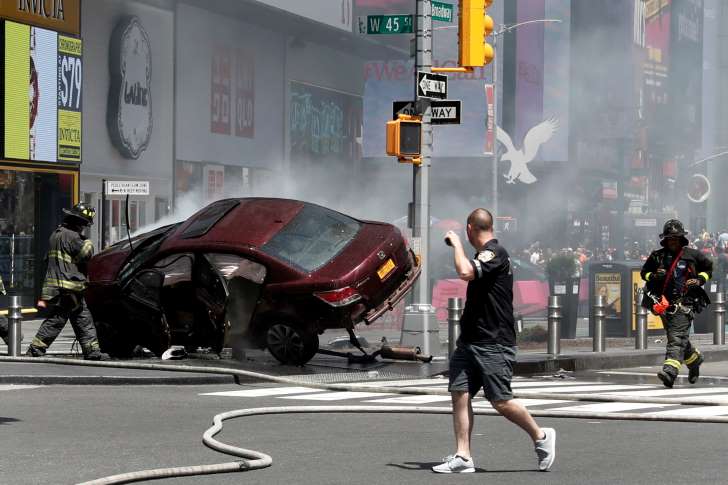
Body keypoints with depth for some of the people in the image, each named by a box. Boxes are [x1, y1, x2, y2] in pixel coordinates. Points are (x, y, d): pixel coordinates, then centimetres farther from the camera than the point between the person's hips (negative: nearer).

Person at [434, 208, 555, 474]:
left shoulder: (494, 253, -15)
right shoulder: (486, 254, 17)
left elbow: (465, 272, -31)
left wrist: (456, 243, -18)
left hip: (494, 344, -10)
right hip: (470, 341, 10)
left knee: (500, 401, -6)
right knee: (459, 393, -2)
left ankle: (540, 436, 15)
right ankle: (462, 457, -4)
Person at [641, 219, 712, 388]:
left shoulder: (692, 255, 2)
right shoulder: (657, 256, 6)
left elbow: (709, 268, 15)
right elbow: (644, 272, 16)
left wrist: (700, 280, -3)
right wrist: (654, 276, -6)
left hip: (684, 303, -4)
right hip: (665, 303, 4)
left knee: (677, 338, -19)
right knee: (678, 339, 17)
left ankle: (670, 371, -33)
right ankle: (694, 359, 44)